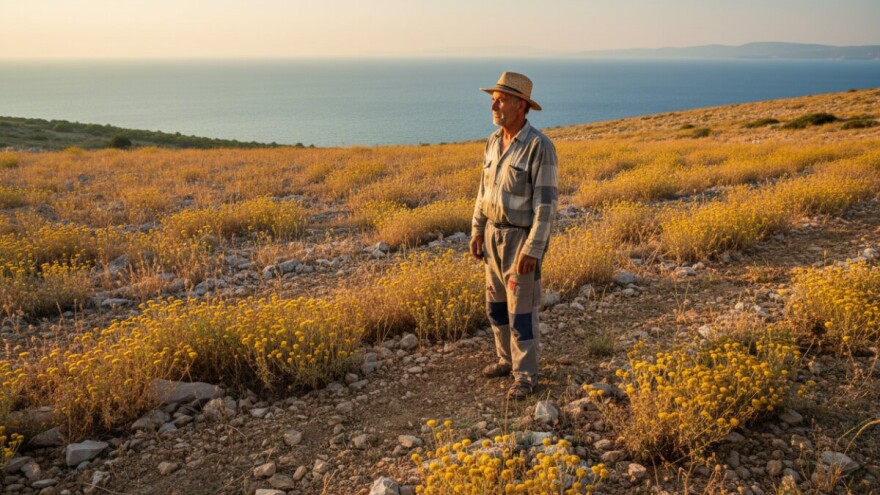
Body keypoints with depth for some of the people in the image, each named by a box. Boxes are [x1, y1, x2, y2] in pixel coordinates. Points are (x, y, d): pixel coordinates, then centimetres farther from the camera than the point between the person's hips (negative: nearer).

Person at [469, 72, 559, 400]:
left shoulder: (540, 147, -21)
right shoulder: (495, 141, 4)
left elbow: (546, 202, -21)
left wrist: (533, 250, -24)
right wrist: (477, 232, 11)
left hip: (522, 239, -7)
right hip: (495, 235, 7)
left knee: (521, 309, -1)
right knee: (497, 303, 16)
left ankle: (525, 376, 13)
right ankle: (509, 358, 34)